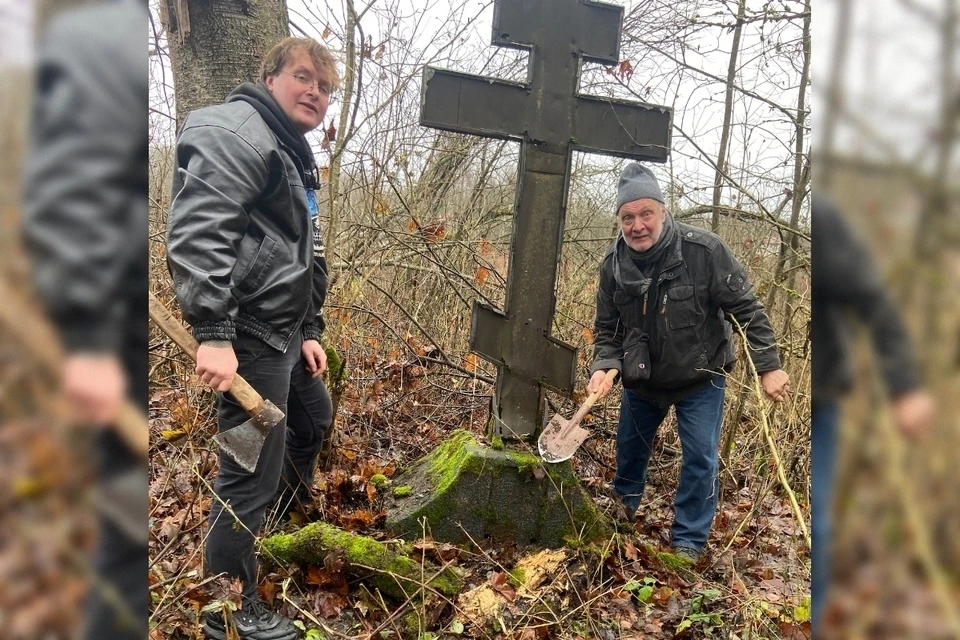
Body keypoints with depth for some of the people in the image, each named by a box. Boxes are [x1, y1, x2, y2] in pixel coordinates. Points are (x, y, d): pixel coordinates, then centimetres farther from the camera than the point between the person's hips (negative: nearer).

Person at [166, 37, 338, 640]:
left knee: (315, 418, 29)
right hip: (248, 330, -11)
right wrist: (213, 334, -31)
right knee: (252, 473, -4)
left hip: (285, 328, 11)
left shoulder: (295, 156, 21)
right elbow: (196, 233, -25)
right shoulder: (239, 131, -12)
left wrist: (310, 331, 20)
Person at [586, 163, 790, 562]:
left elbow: (745, 308, -18)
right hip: (642, 378, 4)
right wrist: (604, 367, -23)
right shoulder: (613, 264, -14)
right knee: (629, 447, 18)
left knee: (701, 459, -3)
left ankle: (688, 542, 15)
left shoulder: (704, 250, -26)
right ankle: (624, 506, 46)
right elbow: (607, 328, -5)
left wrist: (768, 366, -19)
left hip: (700, 379, -3)